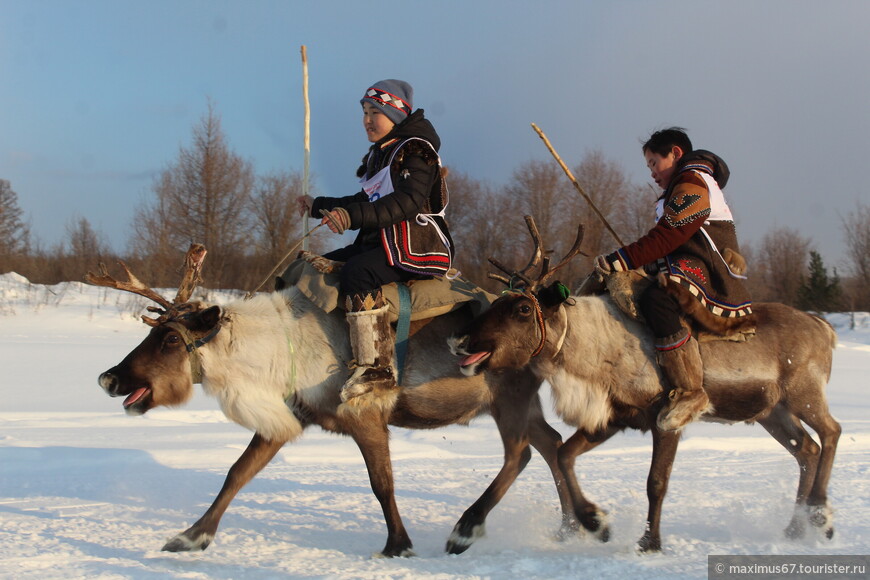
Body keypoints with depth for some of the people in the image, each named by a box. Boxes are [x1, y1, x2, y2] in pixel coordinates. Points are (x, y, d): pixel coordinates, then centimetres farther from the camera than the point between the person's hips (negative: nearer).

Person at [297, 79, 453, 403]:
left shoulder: (415, 152, -8)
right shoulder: (378, 156, 21)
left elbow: (407, 202, -26)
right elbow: (366, 203, 32)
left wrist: (353, 216, -36)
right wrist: (318, 206, 25)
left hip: (418, 246, -10)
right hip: (380, 243, 10)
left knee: (356, 273, -34)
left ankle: (376, 368, -39)